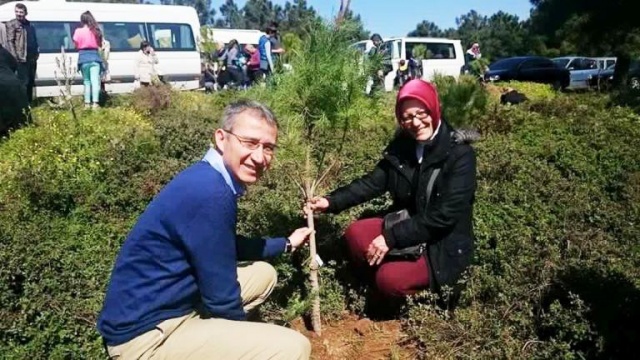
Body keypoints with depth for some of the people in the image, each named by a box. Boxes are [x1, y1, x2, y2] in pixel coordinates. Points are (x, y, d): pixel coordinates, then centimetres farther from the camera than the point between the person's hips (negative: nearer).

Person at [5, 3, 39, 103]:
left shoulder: (30, 25, 17)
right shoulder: (11, 24, -1)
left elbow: (35, 41, 22)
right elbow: (10, 41, -8)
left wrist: (36, 53, 8)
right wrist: (15, 57, -17)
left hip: (32, 58, 7)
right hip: (21, 59, -7)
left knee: (31, 81, 12)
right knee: (23, 82, -10)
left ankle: (29, 102, 21)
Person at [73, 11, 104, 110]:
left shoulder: (78, 31, -2)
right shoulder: (96, 31, 4)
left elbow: (76, 45, 1)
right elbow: (100, 46, 4)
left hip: (84, 58, 0)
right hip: (94, 57, 0)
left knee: (87, 81, 11)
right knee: (95, 81, -7)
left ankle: (87, 103, 11)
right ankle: (95, 103, -17)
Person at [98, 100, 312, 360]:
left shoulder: (211, 179, 4)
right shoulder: (209, 193, -27)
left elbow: (229, 249, 21)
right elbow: (221, 298, -19)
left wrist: (286, 244, 28)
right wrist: (246, 339, 1)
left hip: (165, 305, 10)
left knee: (264, 274, 21)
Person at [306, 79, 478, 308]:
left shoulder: (460, 154, -20)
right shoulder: (402, 146, -1)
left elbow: (444, 215, -25)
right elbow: (373, 182, -3)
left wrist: (391, 237, -27)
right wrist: (331, 201, -17)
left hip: (444, 244, -6)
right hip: (406, 225, 6)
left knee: (390, 278, -26)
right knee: (356, 233, -13)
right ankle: (378, 295, 8)